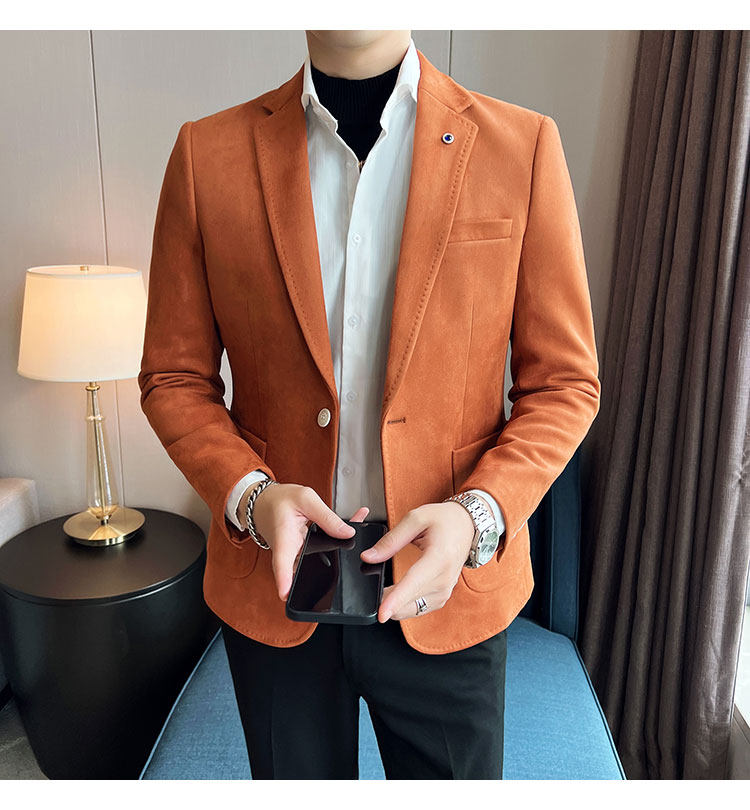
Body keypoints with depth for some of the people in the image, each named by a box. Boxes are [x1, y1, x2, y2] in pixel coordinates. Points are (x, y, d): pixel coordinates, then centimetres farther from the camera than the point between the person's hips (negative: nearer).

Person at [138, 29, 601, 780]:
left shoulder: (523, 145, -6)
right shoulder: (206, 153, -4)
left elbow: (562, 382, -3)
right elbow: (175, 379, 1)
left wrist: (478, 516, -18)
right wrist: (248, 494, -16)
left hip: (451, 584, 0)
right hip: (273, 580, 2)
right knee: (295, 779, 25)